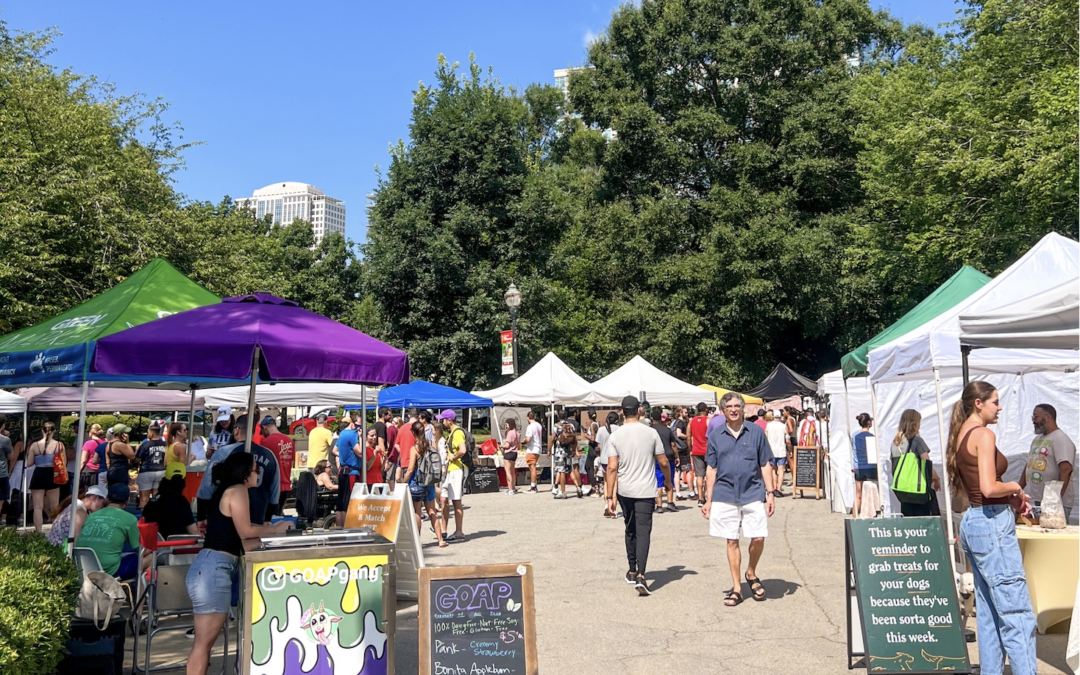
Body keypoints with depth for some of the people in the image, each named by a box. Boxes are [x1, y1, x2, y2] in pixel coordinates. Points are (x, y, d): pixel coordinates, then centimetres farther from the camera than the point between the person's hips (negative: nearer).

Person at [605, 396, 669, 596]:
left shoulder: (615, 436, -4)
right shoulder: (650, 433, -5)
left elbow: (612, 467, -8)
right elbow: (663, 462, 1)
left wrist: (609, 496, -5)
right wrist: (668, 481, 20)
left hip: (624, 491, 2)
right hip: (646, 491, -2)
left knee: (630, 530, 19)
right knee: (643, 532, -2)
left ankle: (632, 571, 29)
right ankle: (640, 575, -16)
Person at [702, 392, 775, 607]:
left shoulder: (756, 432, 3)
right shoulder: (715, 436, 5)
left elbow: (765, 466, 5)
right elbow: (711, 469, 8)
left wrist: (770, 493, -1)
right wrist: (708, 500, 6)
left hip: (753, 494, -1)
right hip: (725, 495, 1)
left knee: (758, 538, -6)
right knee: (732, 541, 6)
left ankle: (751, 574, 23)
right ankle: (736, 588, 18)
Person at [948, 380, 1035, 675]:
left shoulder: (960, 436, 14)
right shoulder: (984, 434, -13)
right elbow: (989, 488, -23)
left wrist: (1011, 500, 10)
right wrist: (1016, 488, -4)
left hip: (971, 520, 9)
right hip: (992, 523, -9)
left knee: (988, 612, 14)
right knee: (1017, 614, -6)